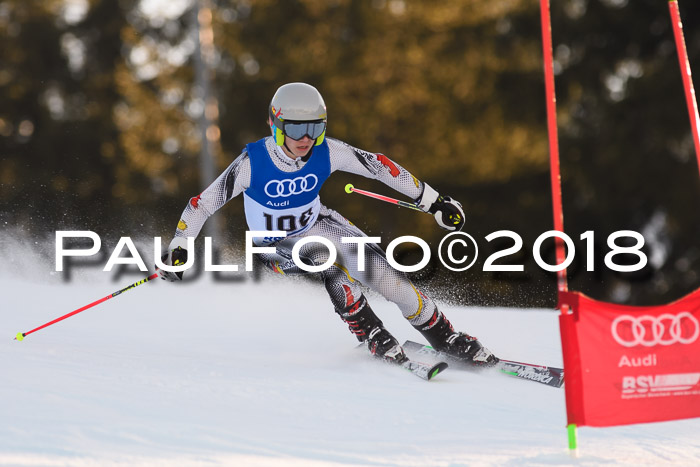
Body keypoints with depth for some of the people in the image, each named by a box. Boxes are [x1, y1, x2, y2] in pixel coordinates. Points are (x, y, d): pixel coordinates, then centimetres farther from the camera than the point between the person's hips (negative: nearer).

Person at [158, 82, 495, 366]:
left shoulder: (327, 153, -20)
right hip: (276, 247, -2)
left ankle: (447, 339, -2)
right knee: (331, 259, -34)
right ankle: (372, 337, -20)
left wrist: (433, 201, -9)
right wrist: (177, 250, -24)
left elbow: (378, 166, -11)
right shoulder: (252, 163, -27)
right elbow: (203, 204, -19)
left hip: (317, 225, 3)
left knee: (388, 276, -16)